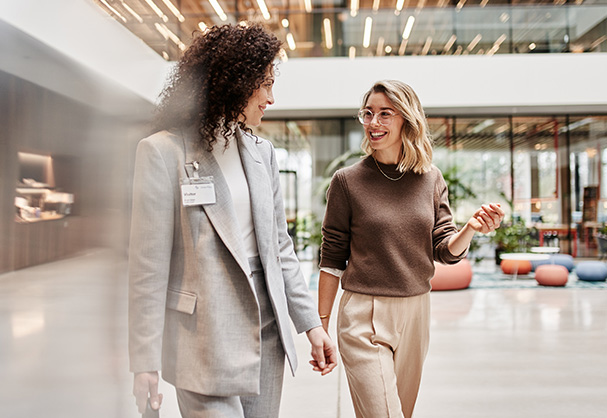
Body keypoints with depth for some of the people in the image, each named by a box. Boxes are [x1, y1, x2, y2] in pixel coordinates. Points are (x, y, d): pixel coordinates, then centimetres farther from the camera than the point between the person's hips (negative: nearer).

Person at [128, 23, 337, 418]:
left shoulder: (262, 152, 9)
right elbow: (149, 267, -10)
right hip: (205, 345, -5)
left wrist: (311, 323, 9)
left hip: (267, 334, 6)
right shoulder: (165, 152, -9)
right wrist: (145, 362, -11)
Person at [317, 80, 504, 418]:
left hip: (416, 312, 4)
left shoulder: (430, 178, 3)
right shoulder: (348, 181, -6)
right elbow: (332, 260, -2)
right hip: (364, 317, -4)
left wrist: (470, 230, -20)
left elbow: (446, 251, 2)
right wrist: (321, 327, -1)